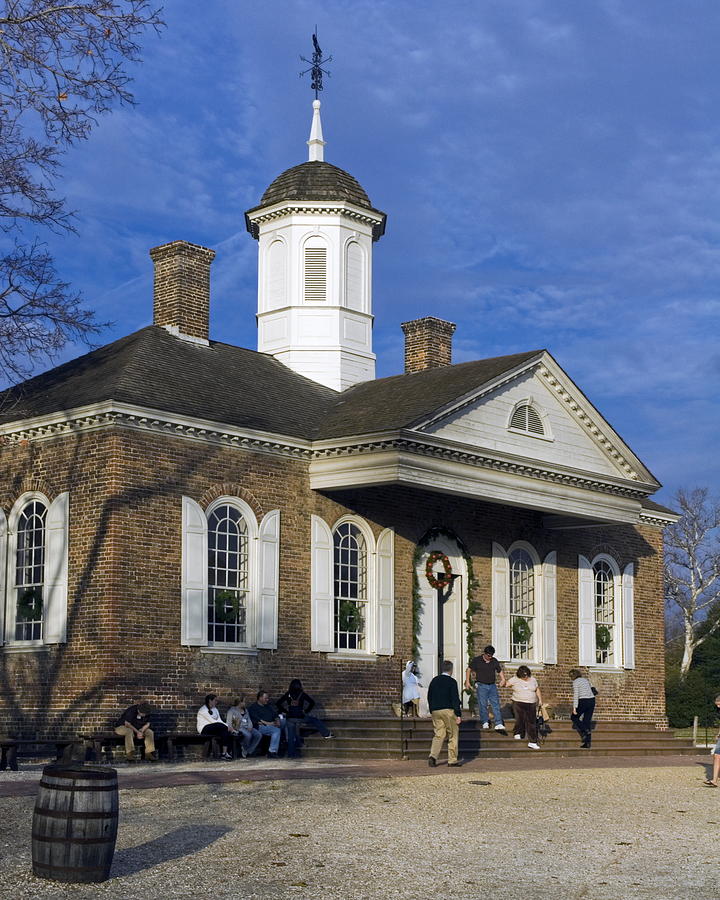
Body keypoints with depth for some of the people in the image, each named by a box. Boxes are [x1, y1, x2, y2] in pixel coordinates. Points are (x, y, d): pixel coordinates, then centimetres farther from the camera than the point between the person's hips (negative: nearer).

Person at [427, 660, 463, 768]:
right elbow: (455, 699, -11)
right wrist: (458, 714, -10)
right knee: (453, 735, 5)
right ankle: (452, 760, 6)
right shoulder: (452, 682, -9)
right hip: (448, 711, -5)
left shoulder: (434, 681, 9)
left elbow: (429, 697, 14)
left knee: (438, 735, 7)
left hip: (435, 711, 5)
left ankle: (433, 756, -10)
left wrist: (432, 711, 22)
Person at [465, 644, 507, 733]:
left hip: (492, 685, 3)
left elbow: (500, 671, 18)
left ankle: (499, 724, -8)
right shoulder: (477, 660, -2)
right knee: (482, 705, -3)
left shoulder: (495, 661, 7)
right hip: (481, 685, -3)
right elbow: (469, 669, 7)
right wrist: (467, 682, 2)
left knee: (496, 704, -5)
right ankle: (485, 722, 11)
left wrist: (503, 679, -1)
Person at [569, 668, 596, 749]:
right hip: (592, 700, 7)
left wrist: (574, 708, -13)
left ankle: (585, 731, -8)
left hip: (583, 701, -7)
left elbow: (576, 695, -11)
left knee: (574, 717, 12)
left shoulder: (575, 682, -5)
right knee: (587, 721, 9)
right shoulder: (585, 680, 18)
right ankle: (587, 744, 6)